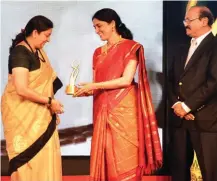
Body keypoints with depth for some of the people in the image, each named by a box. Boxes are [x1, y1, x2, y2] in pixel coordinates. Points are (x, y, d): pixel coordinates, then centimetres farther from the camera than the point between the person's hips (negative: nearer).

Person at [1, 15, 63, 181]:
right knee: (28, 156, 0)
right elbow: (22, 89, -24)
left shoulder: (38, 51, 10)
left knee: (44, 154, 8)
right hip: (22, 114, -8)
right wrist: (50, 101, -17)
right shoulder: (20, 52, -17)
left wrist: (50, 107, 2)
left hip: (39, 113, 8)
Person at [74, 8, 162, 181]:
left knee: (124, 160, -2)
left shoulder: (131, 47, -1)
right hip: (103, 110, 5)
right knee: (104, 158, 3)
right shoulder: (98, 53, 16)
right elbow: (96, 86, 14)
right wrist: (85, 90, -8)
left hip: (123, 109, -5)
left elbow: (126, 80, -12)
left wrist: (94, 86, -13)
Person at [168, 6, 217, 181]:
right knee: (179, 167, 13)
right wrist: (176, 104, -4)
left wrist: (187, 106, -13)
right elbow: (172, 80, 14)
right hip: (180, 118, 7)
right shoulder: (184, 50, 19)